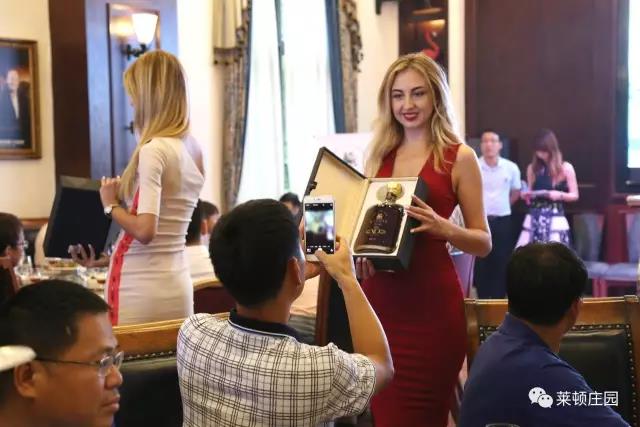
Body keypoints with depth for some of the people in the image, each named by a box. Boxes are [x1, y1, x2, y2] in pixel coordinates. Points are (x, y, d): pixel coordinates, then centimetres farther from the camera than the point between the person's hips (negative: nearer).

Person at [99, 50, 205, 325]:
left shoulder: (153, 150, -16)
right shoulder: (194, 150, 8)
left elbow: (145, 230, -23)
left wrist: (111, 205, -6)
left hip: (140, 287, -7)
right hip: (177, 285, 8)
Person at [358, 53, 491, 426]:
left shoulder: (459, 157, -3)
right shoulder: (381, 154, 10)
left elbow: (484, 242, -3)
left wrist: (443, 228, -22)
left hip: (430, 298, -4)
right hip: (379, 295, 4)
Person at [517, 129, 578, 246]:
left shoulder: (565, 168, -1)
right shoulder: (532, 168, 10)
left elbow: (575, 195, 2)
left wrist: (560, 195, -16)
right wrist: (526, 195, -3)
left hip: (555, 219, -3)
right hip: (534, 218, 4)